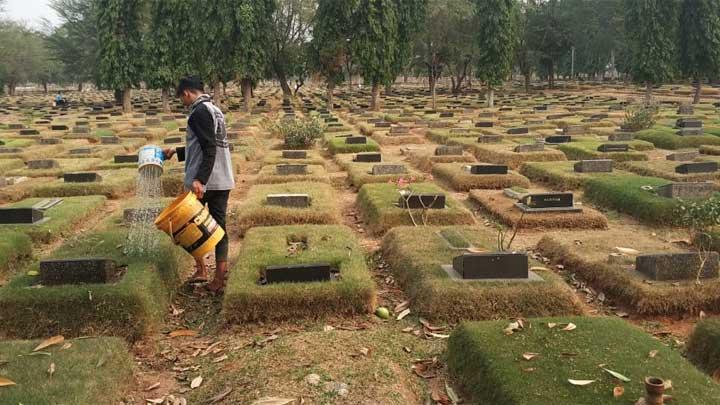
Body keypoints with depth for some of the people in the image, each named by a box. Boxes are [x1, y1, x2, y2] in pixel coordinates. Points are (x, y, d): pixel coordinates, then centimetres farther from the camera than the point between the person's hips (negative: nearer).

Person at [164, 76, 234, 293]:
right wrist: (176, 152, 32)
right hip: (223, 180, 8)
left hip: (202, 182, -8)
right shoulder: (215, 110, 18)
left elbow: (209, 149, -21)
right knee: (218, 226, 8)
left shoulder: (199, 112, -11)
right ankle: (219, 279, 9)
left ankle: (201, 269, 10)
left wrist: (199, 180, -28)